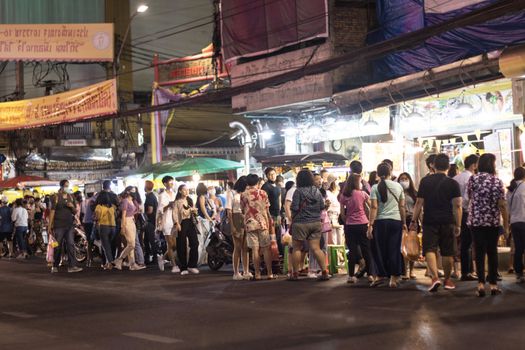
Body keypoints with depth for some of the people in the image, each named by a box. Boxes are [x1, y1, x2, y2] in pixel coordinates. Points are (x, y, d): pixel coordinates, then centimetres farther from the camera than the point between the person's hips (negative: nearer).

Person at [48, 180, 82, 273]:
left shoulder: (71, 197, 13)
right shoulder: (56, 197, 0)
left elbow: (75, 212, 17)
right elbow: (52, 211, -4)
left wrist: (72, 206, -6)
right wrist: (49, 226, -9)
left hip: (70, 225, 4)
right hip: (59, 225, -4)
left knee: (71, 245, -5)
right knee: (57, 246, 2)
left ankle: (72, 266, -9)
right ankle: (55, 266, 13)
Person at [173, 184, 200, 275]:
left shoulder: (190, 200, 17)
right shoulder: (177, 202, 0)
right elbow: (175, 213, -9)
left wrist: (194, 210, 1)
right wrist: (176, 223, -22)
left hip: (191, 222, 5)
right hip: (182, 223, -5)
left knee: (194, 244, -3)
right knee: (182, 246, -2)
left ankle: (192, 265, 7)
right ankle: (183, 268, 4)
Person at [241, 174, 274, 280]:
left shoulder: (243, 195, 0)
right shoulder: (262, 193, 0)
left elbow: (242, 210, 7)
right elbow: (267, 210, 2)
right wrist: (269, 221, 15)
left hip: (250, 223, 0)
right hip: (263, 223, 0)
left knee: (255, 250, 0)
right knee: (266, 248, 4)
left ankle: (257, 274, 1)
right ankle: (269, 273, 4)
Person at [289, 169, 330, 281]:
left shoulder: (298, 191, -12)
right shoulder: (317, 191, 3)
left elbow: (294, 208, -13)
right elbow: (322, 207, 8)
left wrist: (293, 218, 5)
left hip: (301, 223, -4)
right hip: (316, 222, 4)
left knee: (297, 248, 7)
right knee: (316, 248, 6)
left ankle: (295, 274, 10)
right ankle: (324, 272, 0)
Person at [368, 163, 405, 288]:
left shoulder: (376, 187, -3)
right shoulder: (398, 186, 5)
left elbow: (374, 207, -9)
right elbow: (402, 206, 5)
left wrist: (370, 225, -8)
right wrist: (404, 222, 14)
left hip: (380, 221, -2)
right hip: (396, 220, 2)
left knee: (379, 249, 9)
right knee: (394, 249, 6)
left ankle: (380, 275, 12)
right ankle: (394, 278, 5)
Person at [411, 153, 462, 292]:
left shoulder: (425, 181, 1)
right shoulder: (453, 184, 0)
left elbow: (419, 203, 0)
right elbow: (457, 206, -5)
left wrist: (414, 220, 6)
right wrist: (458, 225, -1)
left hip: (429, 221, 0)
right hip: (447, 222, 0)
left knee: (430, 249, -2)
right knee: (447, 252, 11)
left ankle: (434, 277, -20)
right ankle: (447, 280, 21)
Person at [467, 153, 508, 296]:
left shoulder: (473, 179, -3)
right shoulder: (497, 181, -5)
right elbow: (502, 205, -7)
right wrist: (506, 224, 0)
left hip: (476, 221, 0)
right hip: (493, 222, 0)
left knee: (479, 252, 3)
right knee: (492, 252, 8)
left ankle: (481, 284, -5)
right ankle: (493, 284, 9)